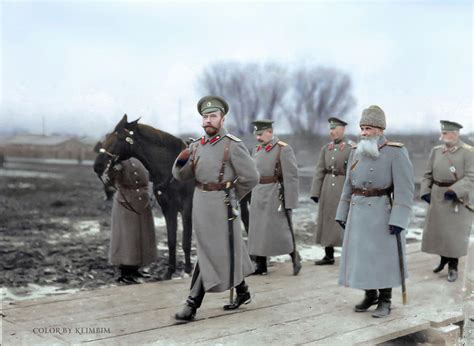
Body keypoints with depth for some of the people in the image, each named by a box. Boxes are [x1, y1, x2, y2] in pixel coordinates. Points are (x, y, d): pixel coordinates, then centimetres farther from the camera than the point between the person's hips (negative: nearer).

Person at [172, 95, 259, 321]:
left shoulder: (233, 145, -11)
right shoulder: (196, 146, 6)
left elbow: (251, 178, -7)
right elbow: (181, 176, 7)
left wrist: (232, 198, 3)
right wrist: (181, 161, -14)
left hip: (221, 205, -7)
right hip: (200, 203, 7)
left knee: (213, 253, -3)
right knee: (220, 252, 16)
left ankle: (193, 303, 3)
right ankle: (242, 293, 33)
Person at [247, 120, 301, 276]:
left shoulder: (284, 149, -9)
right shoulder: (257, 150, 12)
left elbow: (291, 177, -12)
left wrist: (290, 201, -15)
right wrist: (254, 197, 15)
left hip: (276, 196, -7)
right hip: (258, 196, 7)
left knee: (281, 229, -2)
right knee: (257, 231, 6)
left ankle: (295, 258, 19)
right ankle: (261, 266, 14)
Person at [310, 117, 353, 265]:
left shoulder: (352, 148, -6)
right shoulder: (326, 148, 10)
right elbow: (319, 171, 8)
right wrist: (315, 192, 1)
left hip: (344, 187, -6)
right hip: (328, 188, 6)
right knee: (326, 220, 9)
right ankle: (329, 256, 19)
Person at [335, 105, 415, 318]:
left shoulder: (396, 152, -11)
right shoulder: (356, 152, 7)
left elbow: (405, 189, -15)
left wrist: (399, 219, -20)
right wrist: (343, 214, 12)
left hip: (382, 214, -6)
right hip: (358, 213, 6)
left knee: (383, 256, 2)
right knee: (360, 255, 11)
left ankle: (385, 301, 16)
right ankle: (370, 295, 27)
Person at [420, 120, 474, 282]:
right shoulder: (436, 151, 5)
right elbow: (428, 174, 10)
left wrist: (454, 190, -26)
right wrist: (425, 192, -2)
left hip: (458, 198, -5)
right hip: (438, 197, 5)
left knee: (455, 231, -1)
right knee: (436, 228, 10)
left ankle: (453, 266, 13)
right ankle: (444, 258, 31)